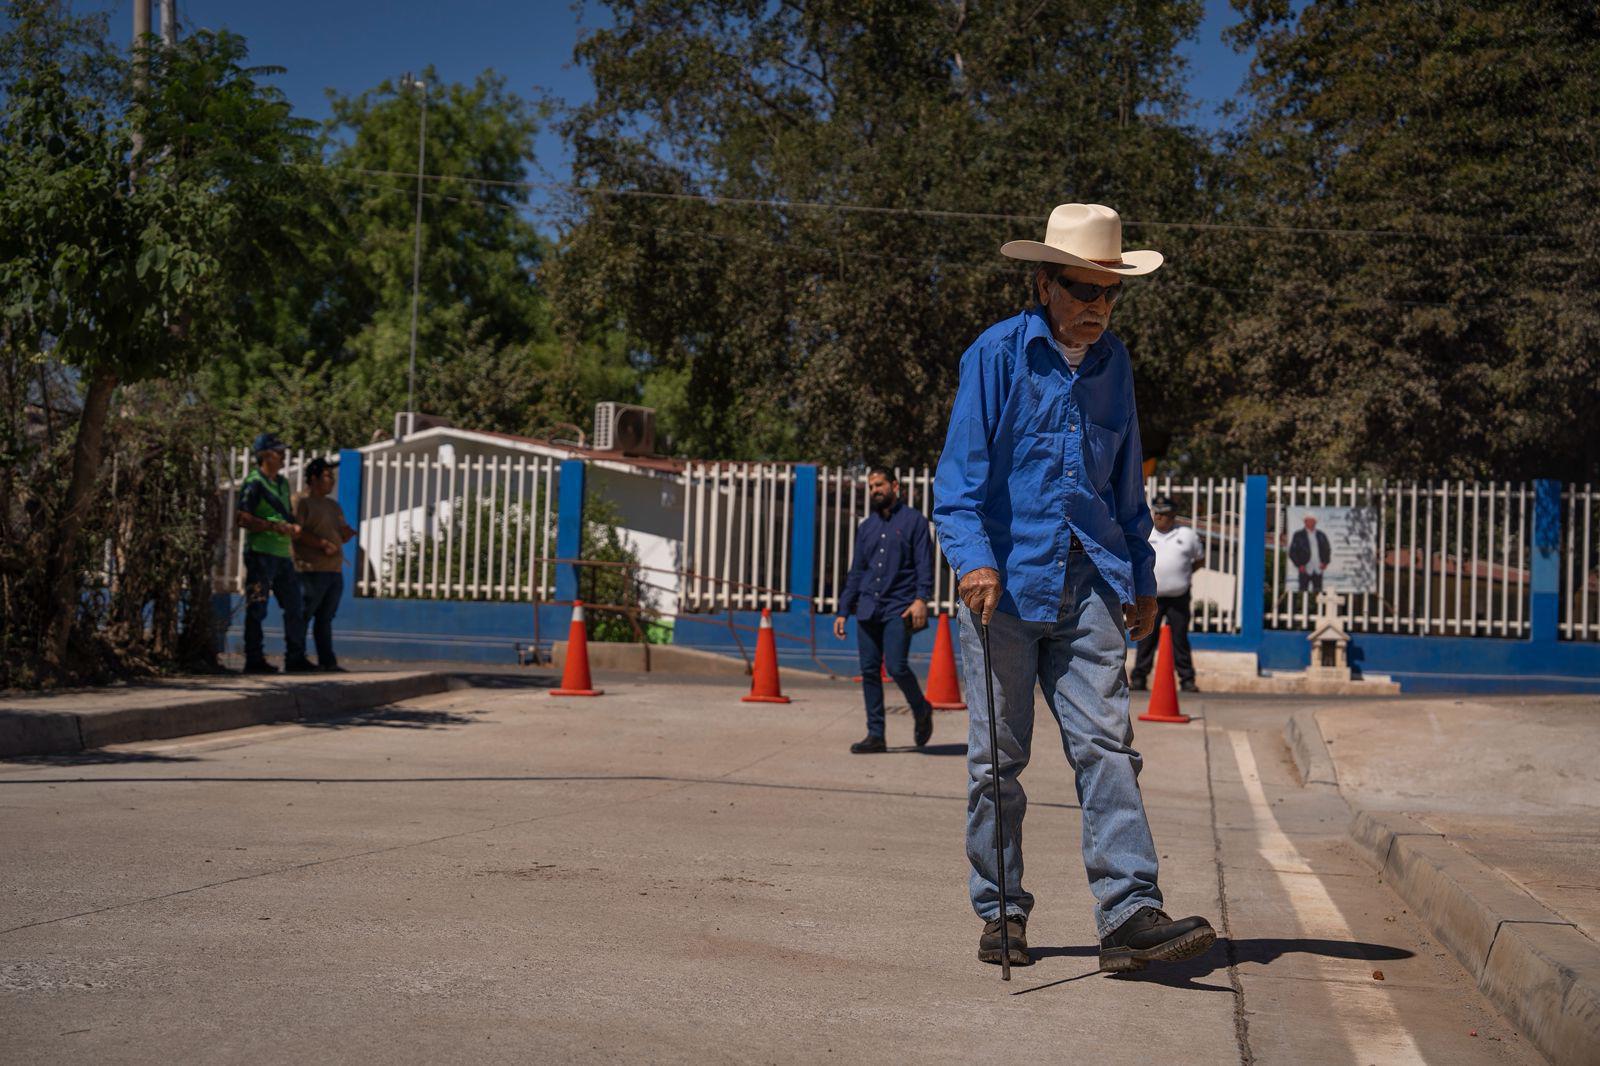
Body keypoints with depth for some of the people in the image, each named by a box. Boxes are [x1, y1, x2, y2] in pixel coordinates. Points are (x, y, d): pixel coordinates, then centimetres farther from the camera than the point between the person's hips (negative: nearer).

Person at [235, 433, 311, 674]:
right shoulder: (254, 482, -8)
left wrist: (294, 525, 5)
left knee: (294, 606, 11)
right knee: (256, 609, -4)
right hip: (261, 552, -9)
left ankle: (295, 658, 19)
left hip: (282, 553, 9)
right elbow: (242, 518, -17)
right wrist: (274, 526, -21)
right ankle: (254, 659, 0)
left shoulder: (282, 482, 18)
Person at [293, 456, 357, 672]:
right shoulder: (301, 502, -3)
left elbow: (342, 536, 23)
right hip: (311, 570, -8)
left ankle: (327, 661, 10)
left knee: (325, 618, 9)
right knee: (303, 616, -5)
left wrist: (348, 533, 0)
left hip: (334, 571, 8)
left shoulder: (334, 505, 23)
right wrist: (322, 544, -19)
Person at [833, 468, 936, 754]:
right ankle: (875, 735, 6)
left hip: (899, 610, -5)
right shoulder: (867, 527, 18)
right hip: (868, 609, 5)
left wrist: (921, 599, -20)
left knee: (896, 666, -16)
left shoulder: (914, 521, 3)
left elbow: (924, 564, -5)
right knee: (869, 671, 1)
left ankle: (921, 710, 12)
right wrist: (843, 611, 15)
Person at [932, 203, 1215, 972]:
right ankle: (1001, 914, 14)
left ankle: (1129, 913, -8)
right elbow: (960, 474, -7)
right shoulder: (997, 355, -2)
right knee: (997, 757, 3)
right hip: (1006, 583, -4)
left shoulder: (1113, 363, 14)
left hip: (1088, 587, 4)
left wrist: (1141, 580, 21)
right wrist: (974, 559, -22)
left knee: (1106, 744, -6)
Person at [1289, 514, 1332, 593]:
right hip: (1305, 569, -3)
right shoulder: (1298, 535, 1)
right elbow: (1292, 552, 1)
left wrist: (1325, 562, 4)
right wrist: (1299, 565, -8)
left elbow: (1327, 550, 19)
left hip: (1318, 569, 3)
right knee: (1303, 592, -5)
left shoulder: (1321, 535, 10)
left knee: (1318, 591, 1)